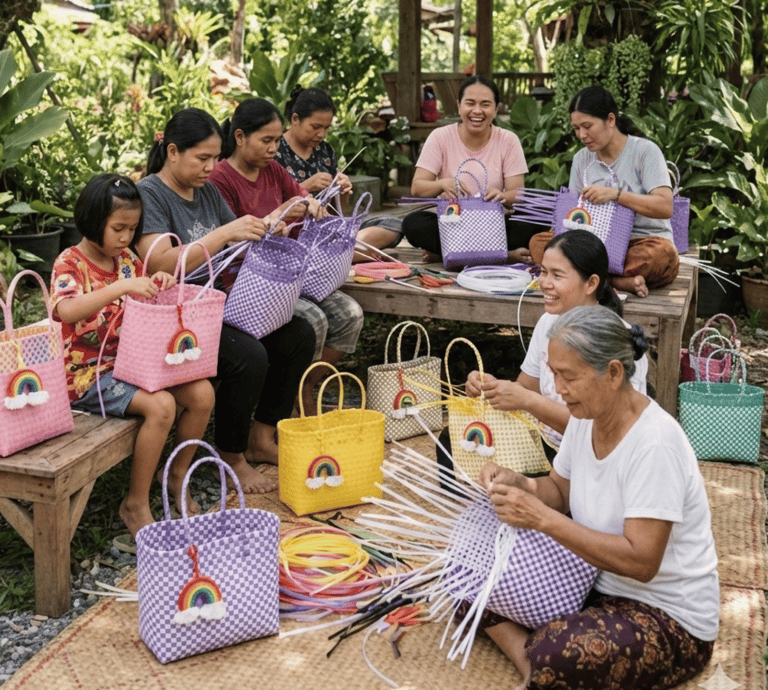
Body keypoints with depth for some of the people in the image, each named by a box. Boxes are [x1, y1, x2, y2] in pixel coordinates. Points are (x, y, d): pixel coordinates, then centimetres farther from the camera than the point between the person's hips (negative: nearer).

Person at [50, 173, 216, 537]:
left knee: (202, 392, -11)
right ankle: (135, 504, -12)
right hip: (88, 372, -7)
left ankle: (177, 476, 11)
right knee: (160, 405, -28)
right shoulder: (69, 262, -12)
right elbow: (66, 311, -33)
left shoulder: (127, 259, 8)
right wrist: (123, 287, -41)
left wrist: (159, 284, -3)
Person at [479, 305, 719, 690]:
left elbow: (640, 562, -28)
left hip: (668, 616, -8)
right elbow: (561, 491, 12)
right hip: (596, 582, 8)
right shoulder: (586, 417, -2)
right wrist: (517, 485, -10)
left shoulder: (654, 442, -26)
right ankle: (533, 659, -13)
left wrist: (543, 519, -29)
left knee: (558, 657, -36)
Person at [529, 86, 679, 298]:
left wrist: (615, 194, -24)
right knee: (539, 242, -21)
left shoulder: (645, 151, -4)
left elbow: (666, 207, -15)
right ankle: (619, 282, -32)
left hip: (643, 242, -4)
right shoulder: (581, 159, 13)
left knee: (663, 253, -40)